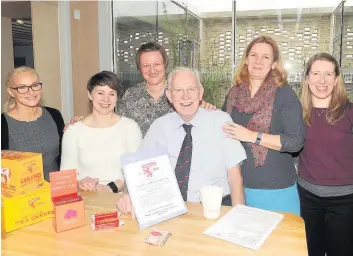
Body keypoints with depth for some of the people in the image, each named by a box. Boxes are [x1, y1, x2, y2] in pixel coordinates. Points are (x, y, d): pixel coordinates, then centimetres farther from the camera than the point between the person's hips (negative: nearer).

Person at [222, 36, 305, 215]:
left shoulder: (285, 94, -8)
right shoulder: (235, 92, 5)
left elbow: (296, 141, -16)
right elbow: (224, 129, 19)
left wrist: (252, 136, -20)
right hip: (239, 185, 4)